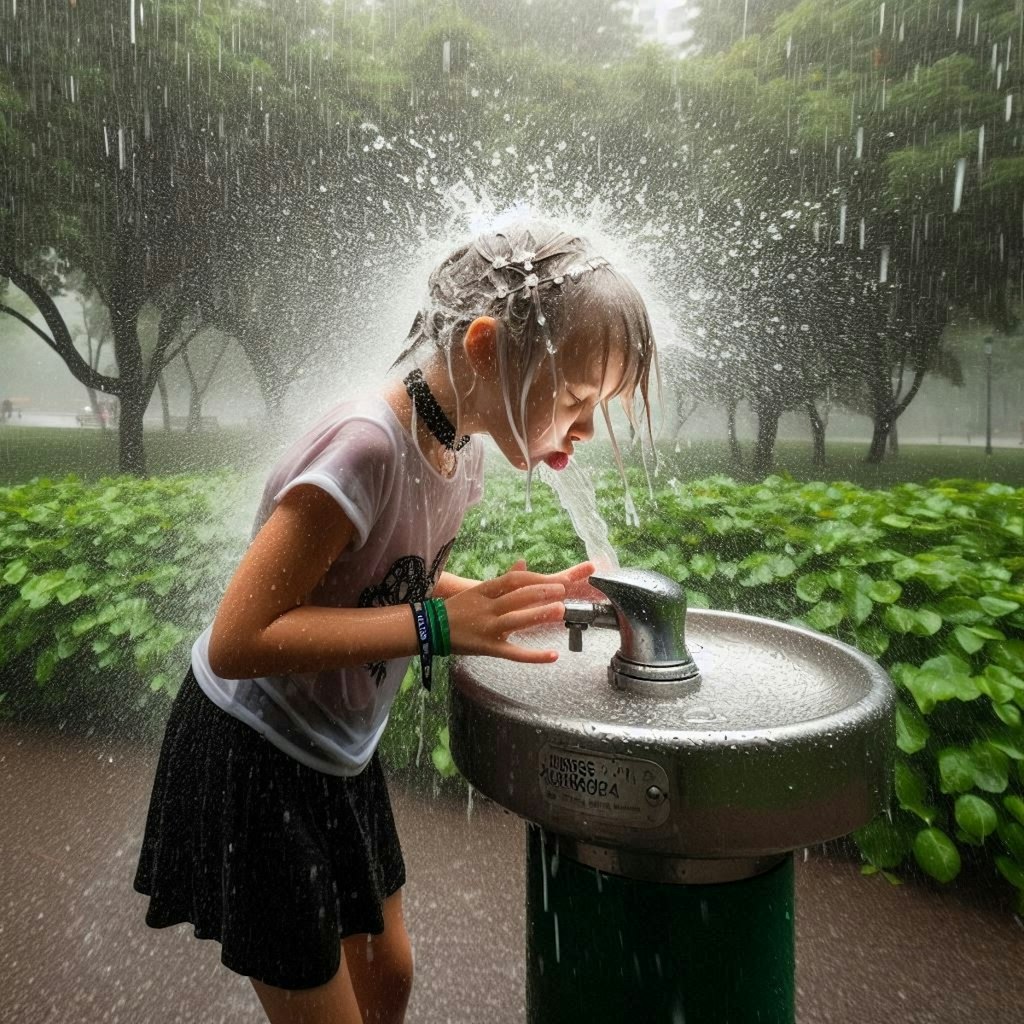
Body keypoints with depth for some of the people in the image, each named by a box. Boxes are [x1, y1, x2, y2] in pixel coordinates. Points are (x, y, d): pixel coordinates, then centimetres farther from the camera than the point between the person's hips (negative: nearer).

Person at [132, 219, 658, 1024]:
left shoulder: (466, 448, -7)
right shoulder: (366, 446, -32)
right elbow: (235, 641, -30)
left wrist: (528, 597, -7)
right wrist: (437, 625, -34)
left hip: (337, 756, 7)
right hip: (250, 761, -7)